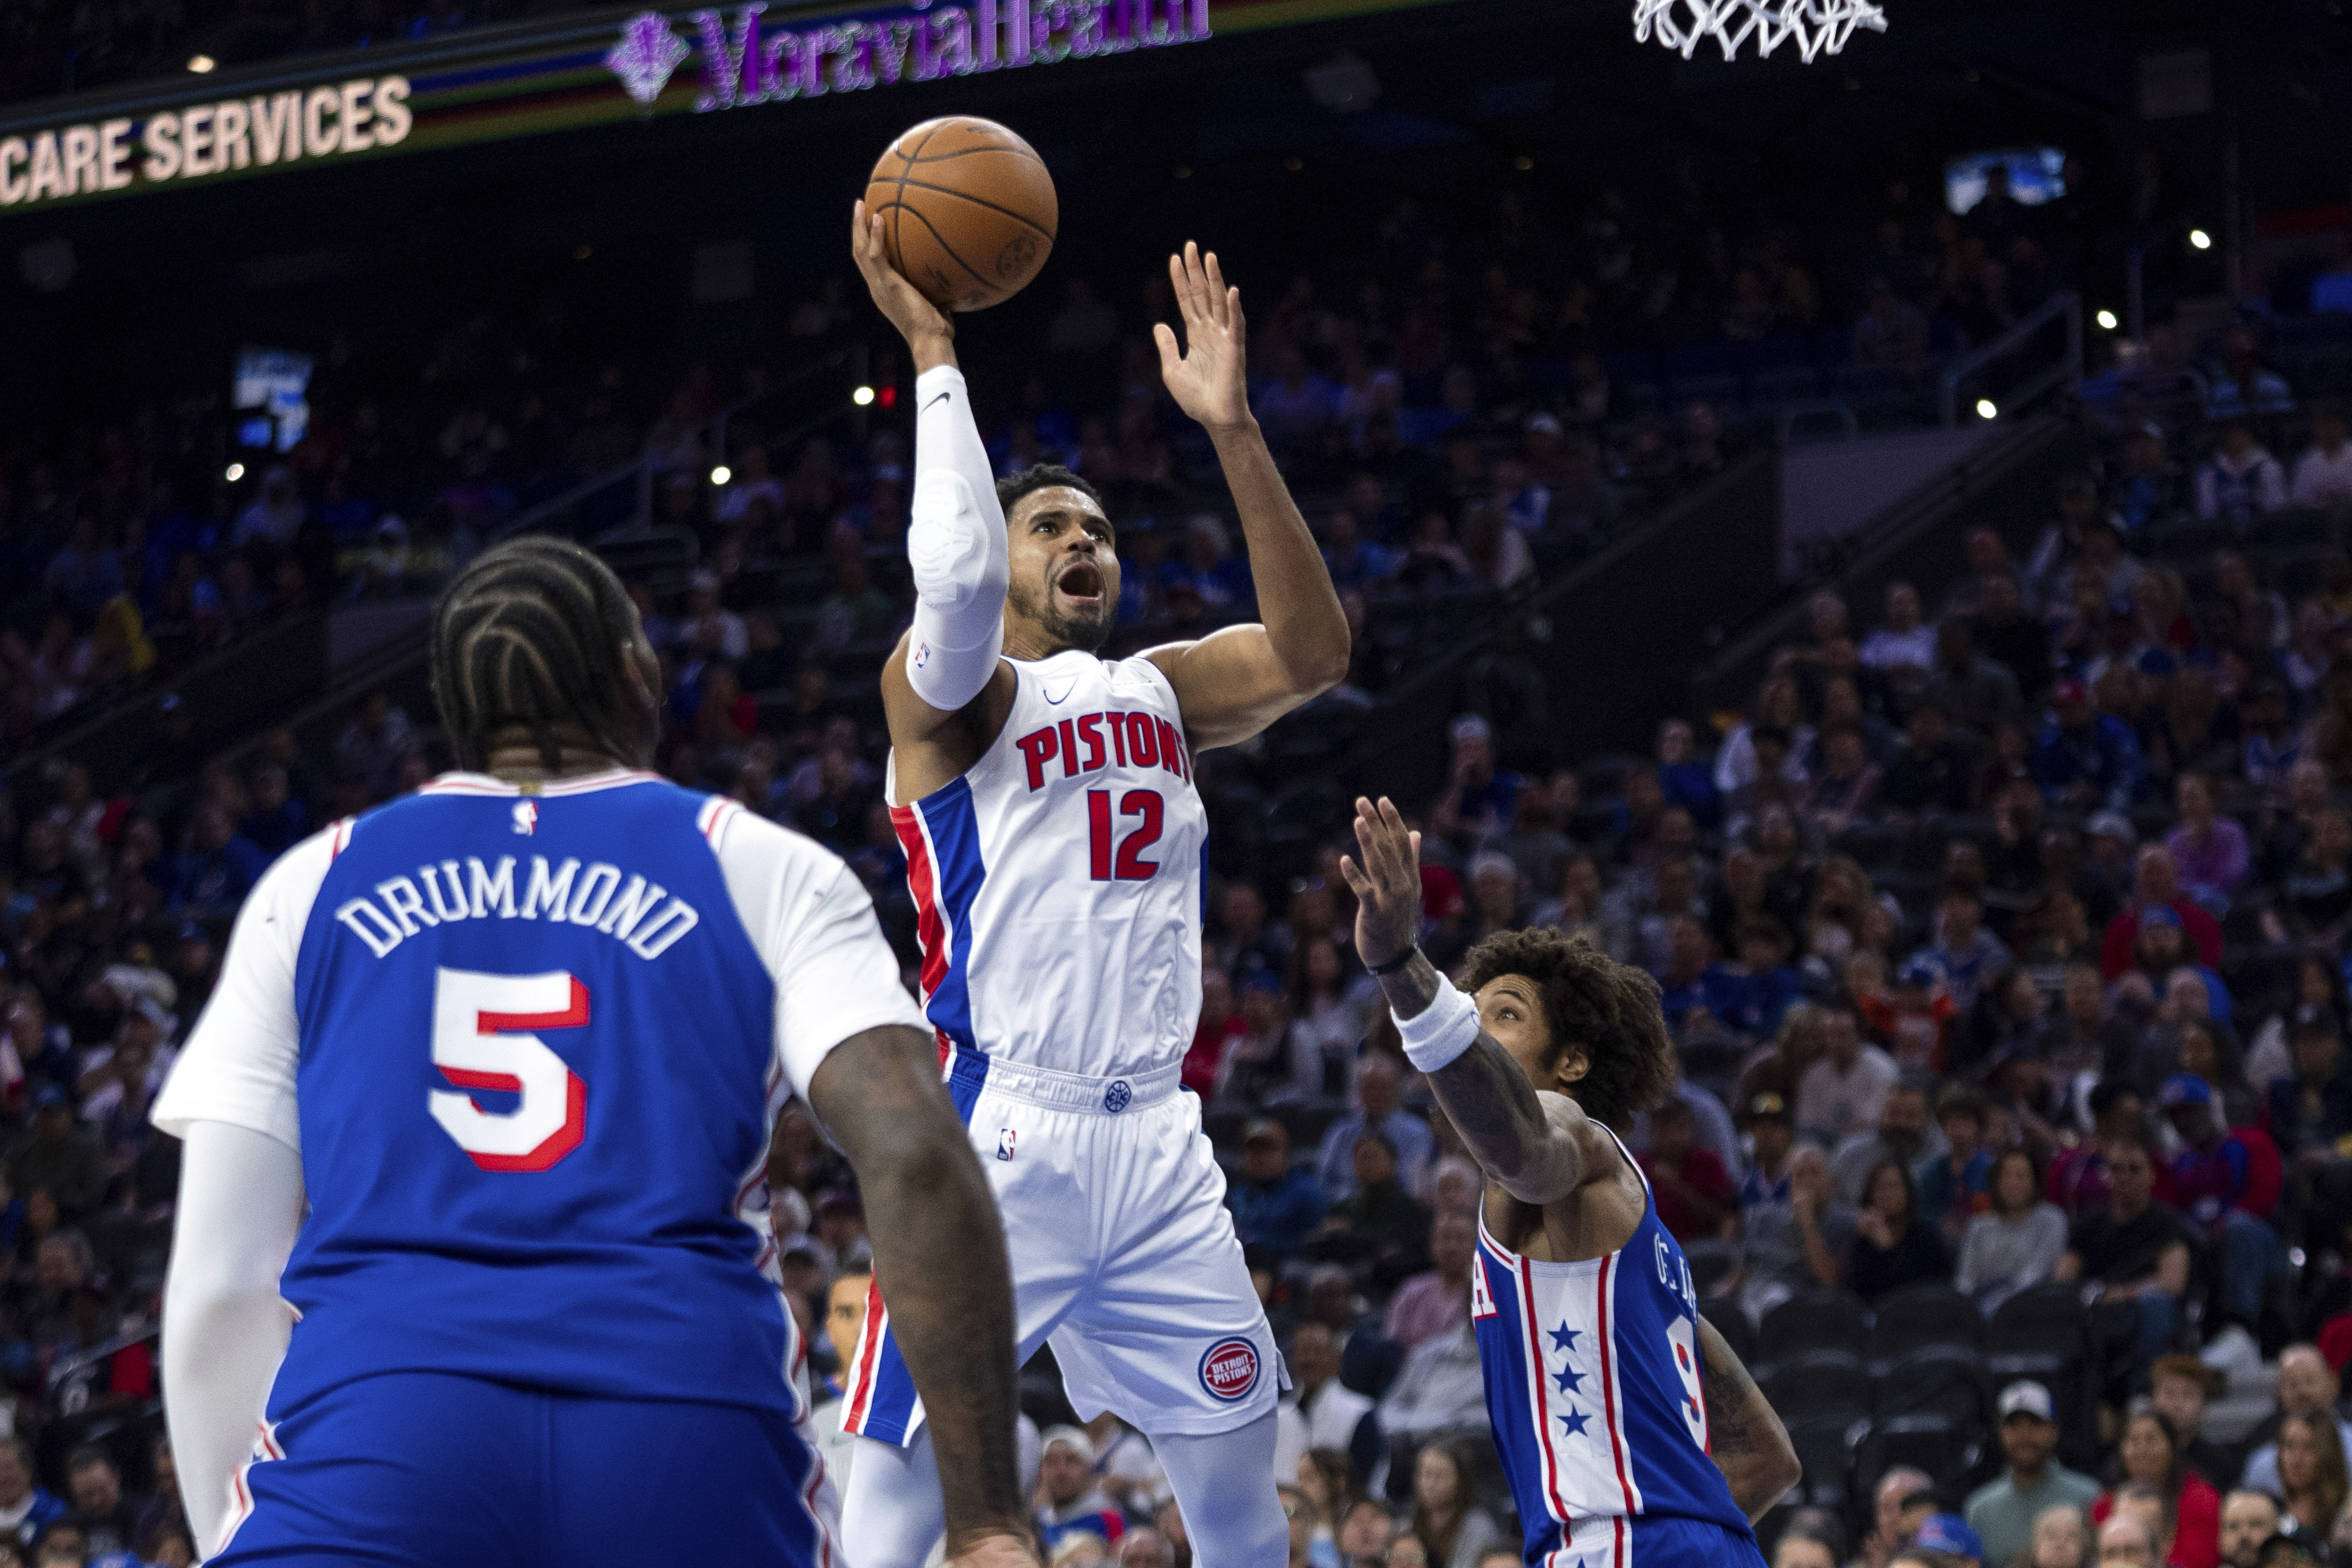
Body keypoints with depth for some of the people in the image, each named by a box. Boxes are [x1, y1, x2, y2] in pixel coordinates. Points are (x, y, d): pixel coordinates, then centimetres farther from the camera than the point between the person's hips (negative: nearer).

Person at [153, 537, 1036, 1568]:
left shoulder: (310, 890, 22)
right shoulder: (769, 873, 17)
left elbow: (218, 1289, 14)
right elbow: (917, 1160, 1)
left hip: (376, 1417, 0)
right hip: (692, 1426, 0)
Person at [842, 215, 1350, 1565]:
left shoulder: (1162, 692, 16)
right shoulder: (947, 687, -1)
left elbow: (1313, 653, -2)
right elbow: (957, 579, -24)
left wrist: (1233, 430, -11)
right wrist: (934, 353, -18)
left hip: (1156, 1139, 6)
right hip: (998, 1134, -6)